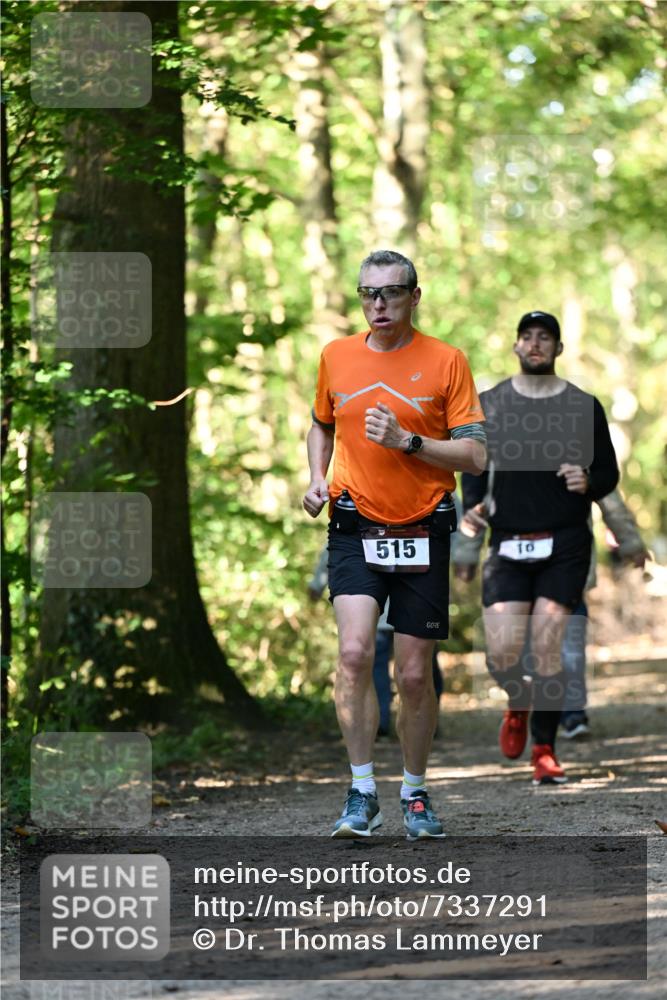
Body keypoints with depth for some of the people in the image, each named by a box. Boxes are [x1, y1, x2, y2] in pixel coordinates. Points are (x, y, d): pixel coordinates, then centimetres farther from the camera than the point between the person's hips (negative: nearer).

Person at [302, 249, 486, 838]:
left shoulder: (446, 362, -3)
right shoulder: (336, 357, 7)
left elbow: (474, 456, -6)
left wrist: (408, 440, -18)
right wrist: (318, 478, 9)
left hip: (422, 532, -1)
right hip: (355, 528, 1)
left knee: (414, 674, 3)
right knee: (354, 652, -18)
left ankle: (415, 793, 22)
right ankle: (362, 794, -12)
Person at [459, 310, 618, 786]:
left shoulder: (584, 406, 5)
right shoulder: (490, 404, 8)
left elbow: (609, 474, 10)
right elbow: (474, 466, 14)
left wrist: (588, 483, -12)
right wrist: (473, 506, -5)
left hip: (565, 546, -1)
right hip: (507, 545, 1)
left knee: (548, 645, -10)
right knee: (501, 653, -9)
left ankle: (545, 750, 3)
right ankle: (519, 703, 26)